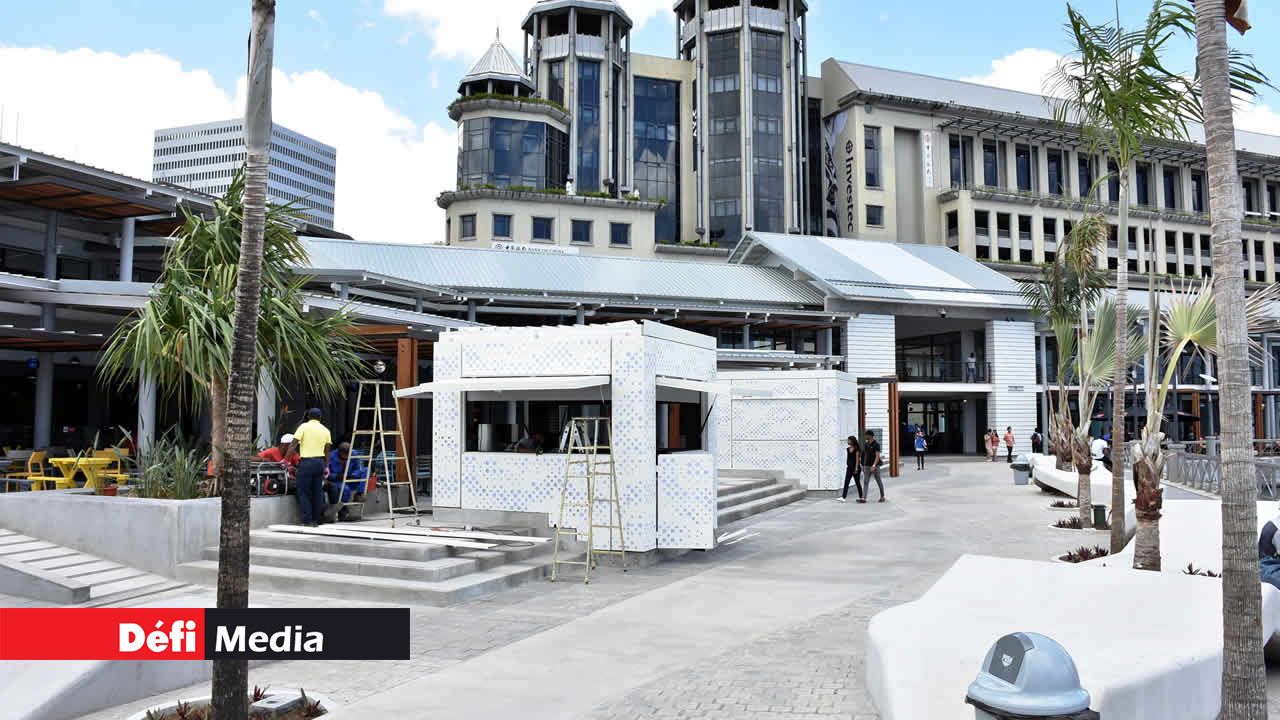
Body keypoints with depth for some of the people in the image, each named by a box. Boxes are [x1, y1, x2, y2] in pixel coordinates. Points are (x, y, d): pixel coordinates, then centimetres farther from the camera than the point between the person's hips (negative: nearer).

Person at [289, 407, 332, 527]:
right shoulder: (325, 430, 10)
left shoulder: (304, 427, -1)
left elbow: (294, 444, -7)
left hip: (306, 462, -4)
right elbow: (327, 450, 12)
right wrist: (326, 467, 19)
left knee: (304, 493, 3)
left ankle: (307, 521, -1)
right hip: (320, 462, 4)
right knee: (317, 492, 11)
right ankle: (316, 520, 15)